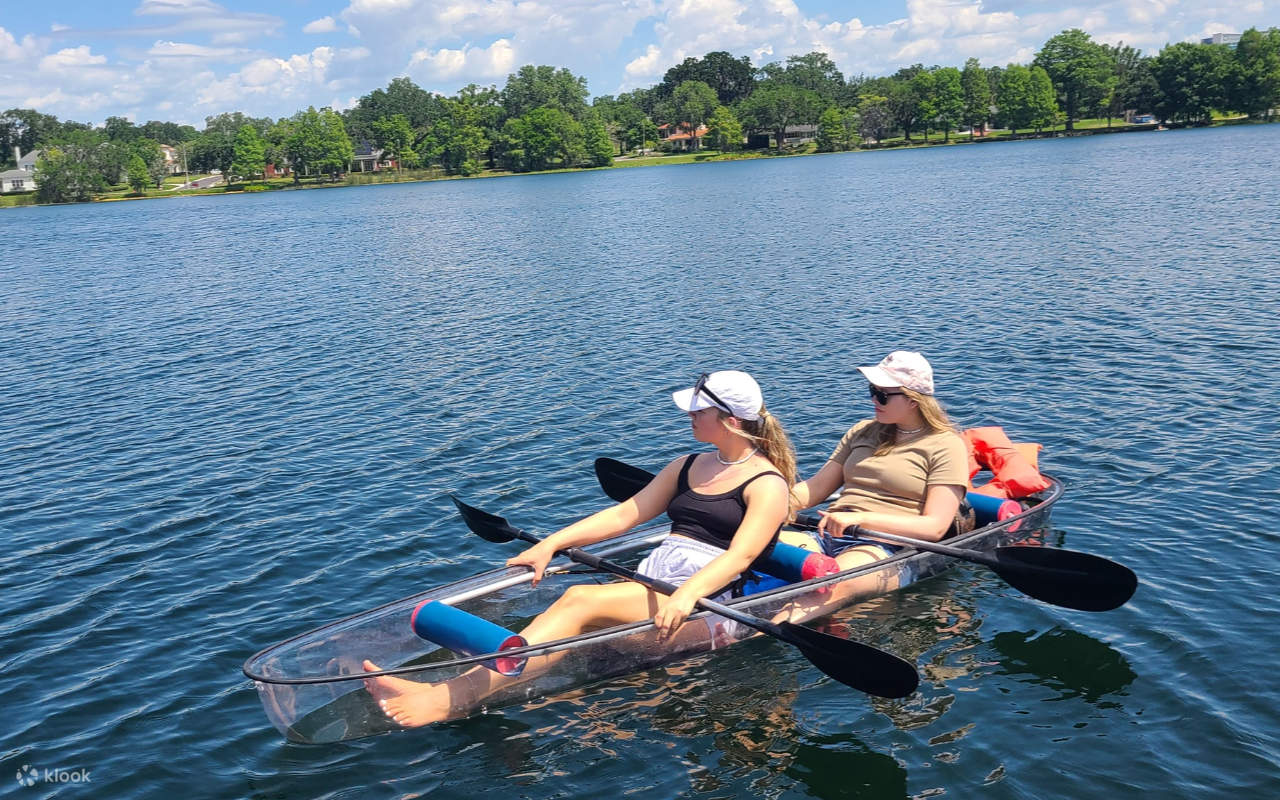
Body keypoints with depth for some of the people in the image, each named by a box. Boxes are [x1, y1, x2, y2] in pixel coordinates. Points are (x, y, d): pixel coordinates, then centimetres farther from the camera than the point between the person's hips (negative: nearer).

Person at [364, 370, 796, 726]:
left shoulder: (767, 483, -3)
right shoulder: (688, 467, 19)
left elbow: (741, 555, -19)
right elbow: (624, 514, 14)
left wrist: (687, 595, -37)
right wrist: (552, 543, 4)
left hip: (704, 598, -7)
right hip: (650, 580, 7)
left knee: (580, 599, -30)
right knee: (574, 629, -24)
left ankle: (452, 697, -42)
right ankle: (453, 692, -44)